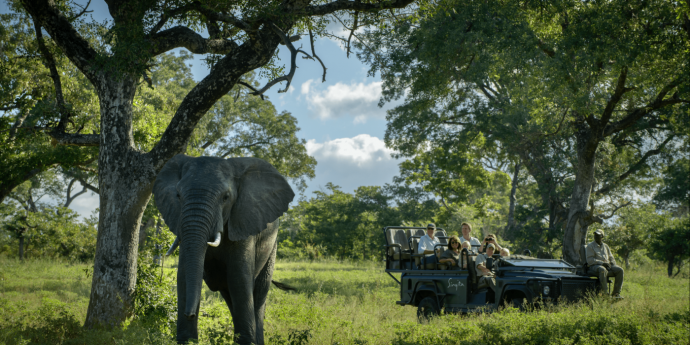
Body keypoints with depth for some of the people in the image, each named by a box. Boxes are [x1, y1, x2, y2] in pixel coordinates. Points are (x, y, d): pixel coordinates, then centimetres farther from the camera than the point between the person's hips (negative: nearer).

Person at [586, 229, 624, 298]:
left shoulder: (605, 246, 22)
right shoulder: (590, 246, 5)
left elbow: (611, 258, 25)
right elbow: (590, 260, -7)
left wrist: (612, 263, 0)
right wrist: (602, 263, -16)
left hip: (608, 266, 6)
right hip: (595, 266, -5)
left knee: (620, 270, -22)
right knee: (603, 270, -41)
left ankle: (616, 293, -20)